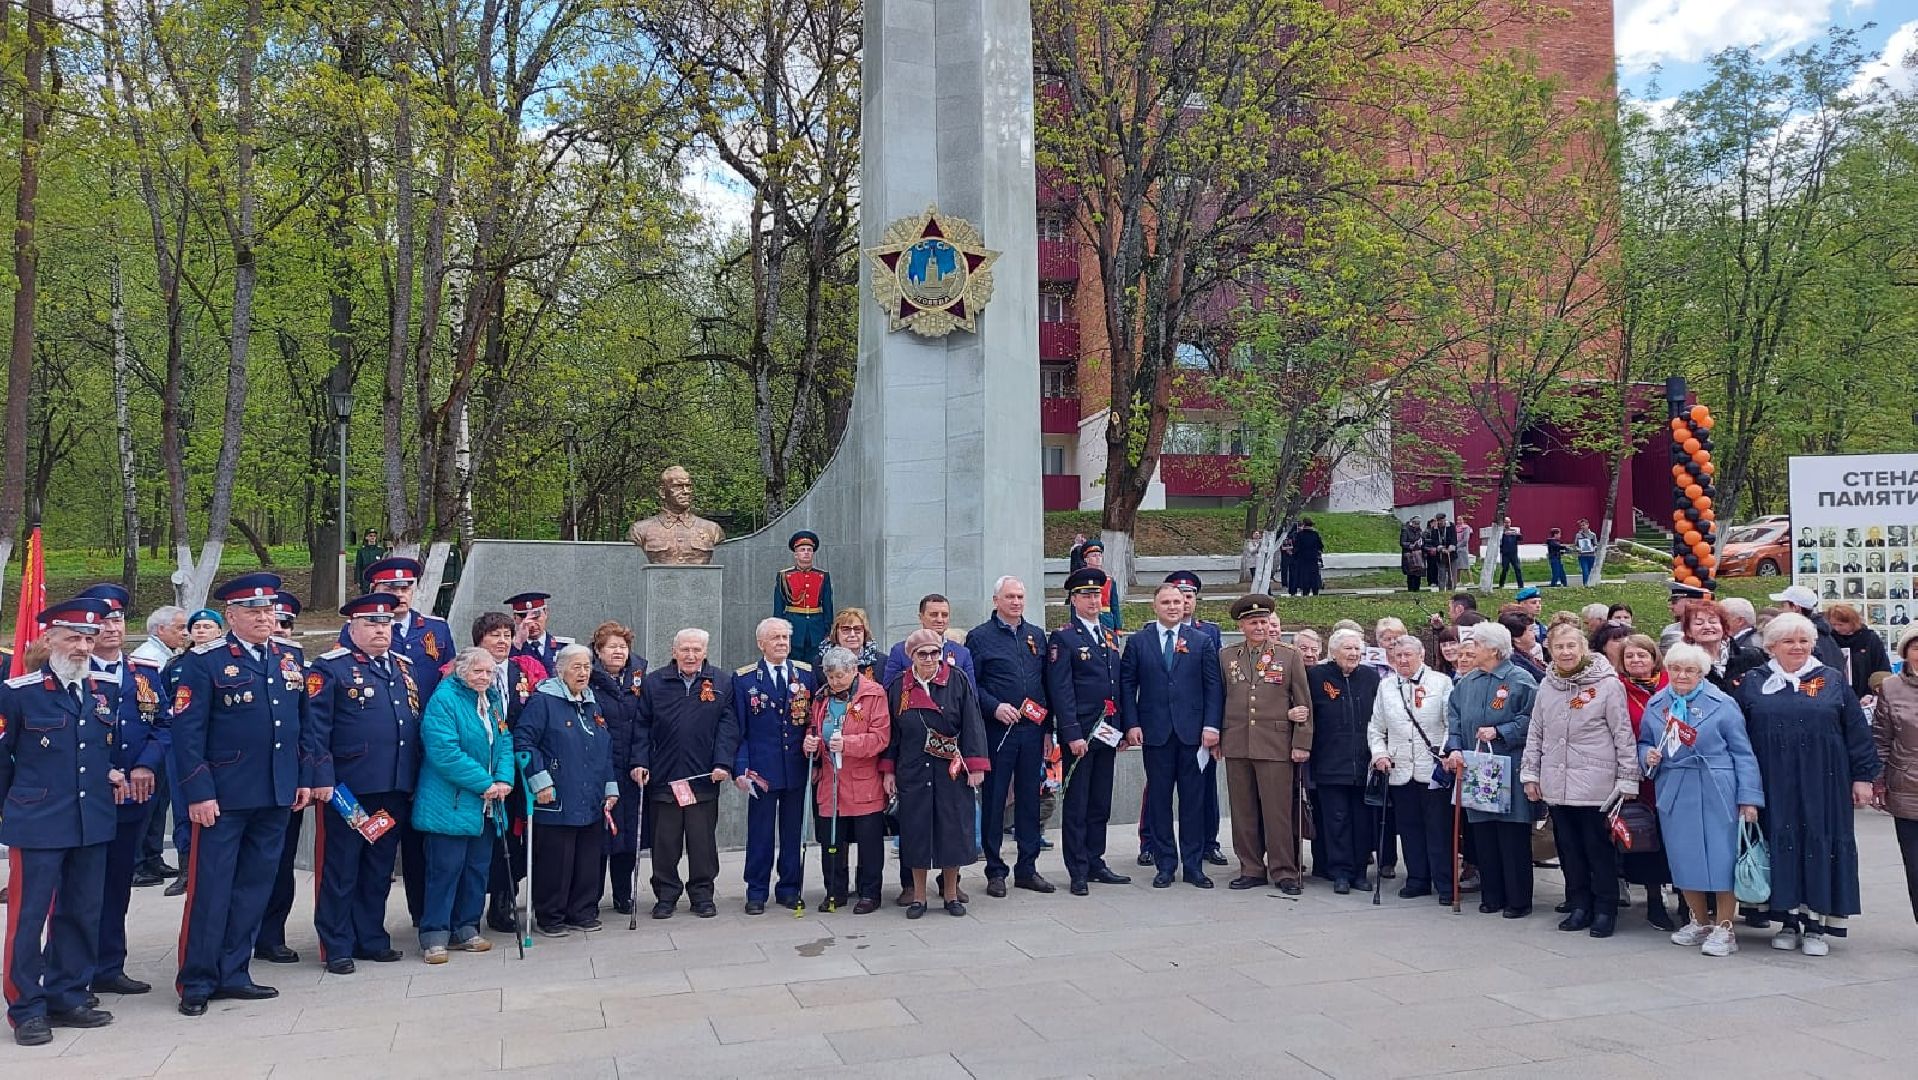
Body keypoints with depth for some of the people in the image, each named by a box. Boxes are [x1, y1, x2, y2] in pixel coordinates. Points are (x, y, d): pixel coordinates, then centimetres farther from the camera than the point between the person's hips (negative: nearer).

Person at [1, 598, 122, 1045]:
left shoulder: (100, 691, 9)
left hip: (93, 824, 5)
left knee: (83, 914, 11)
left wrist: (112, 773, 5)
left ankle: (68, 998, 22)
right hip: (38, 825, -5)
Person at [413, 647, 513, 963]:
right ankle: (434, 936, 3)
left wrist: (504, 779, -7)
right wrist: (484, 784, -19)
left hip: (486, 806, 8)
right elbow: (444, 751, -20)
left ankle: (466, 929, 22)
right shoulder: (444, 700, -12)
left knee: (477, 867, 11)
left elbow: (504, 743, 12)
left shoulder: (493, 701, 13)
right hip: (450, 804, -7)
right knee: (445, 868, -5)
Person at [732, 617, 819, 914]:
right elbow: (738, 729, 0)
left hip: (797, 767, 2)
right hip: (762, 768, -2)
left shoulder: (806, 674, 6)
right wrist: (741, 767, -9)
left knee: (793, 831, 9)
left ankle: (789, 889, 20)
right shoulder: (743, 679, 1)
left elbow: (816, 721, 7)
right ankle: (756, 892, 14)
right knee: (760, 833, 3)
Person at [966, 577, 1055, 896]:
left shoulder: (1036, 635, 13)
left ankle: (1027, 868, 19)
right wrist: (995, 707, -17)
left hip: (1032, 729, 4)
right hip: (997, 731, -4)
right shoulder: (980, 637, -1)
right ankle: (995, 872, 11)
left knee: (1029, 799, 9)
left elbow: (1046, 682, 14)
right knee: (994, 801, 2)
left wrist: (1046, 727, 9)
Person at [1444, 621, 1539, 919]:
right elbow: (1454, 718, 10)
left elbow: (1531, 720, -12)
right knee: (1483, 836, 9)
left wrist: (1499, 732, -16)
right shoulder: (1467, 682, 11)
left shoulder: (1520, 680, -7)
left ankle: (1518, 900, 8)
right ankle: (1491, 896, 18)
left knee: (1513, 837, -1)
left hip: (1510, 772, -6)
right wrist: (1454, 748, -4)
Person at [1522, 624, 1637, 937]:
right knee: (1569, 850, 12)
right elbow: (1535, 734, 15)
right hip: (1556, 786, 5)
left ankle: (1605, 910, 15)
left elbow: (1623, 736, -6)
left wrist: (1628, 779, -7)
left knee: (1600, 850, 4)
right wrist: (1530, 774, 11)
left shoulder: (1607, 685, -8)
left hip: (1595, 786, -5)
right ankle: (1579, 906, 23)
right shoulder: (1546, 686, 8)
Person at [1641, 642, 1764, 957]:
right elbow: (1644, 742, 19)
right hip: (1673, 791, 4)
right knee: (1683, 857, 9)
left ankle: (1723, 929, 8)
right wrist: (1647, 755, -5)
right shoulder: (1655, 704, 7)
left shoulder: (1722, 704, -5)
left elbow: (1742, 753, -5)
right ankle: (1700, 921, 26)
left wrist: (1749, 797, -9)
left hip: (1716, 791, -4)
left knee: (1720, 855, -3)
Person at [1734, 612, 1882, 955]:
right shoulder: (1753, 683, 6)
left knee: (1821, 845, 2)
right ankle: (1789, 920, 14)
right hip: (1774, 785, 0)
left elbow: (1857, 731, 6)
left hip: (1823, 784, 0)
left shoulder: (1832, 680, 6)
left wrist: (1863, 776, 1)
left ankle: (1817, 925, 10)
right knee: (1782, 846, 3)